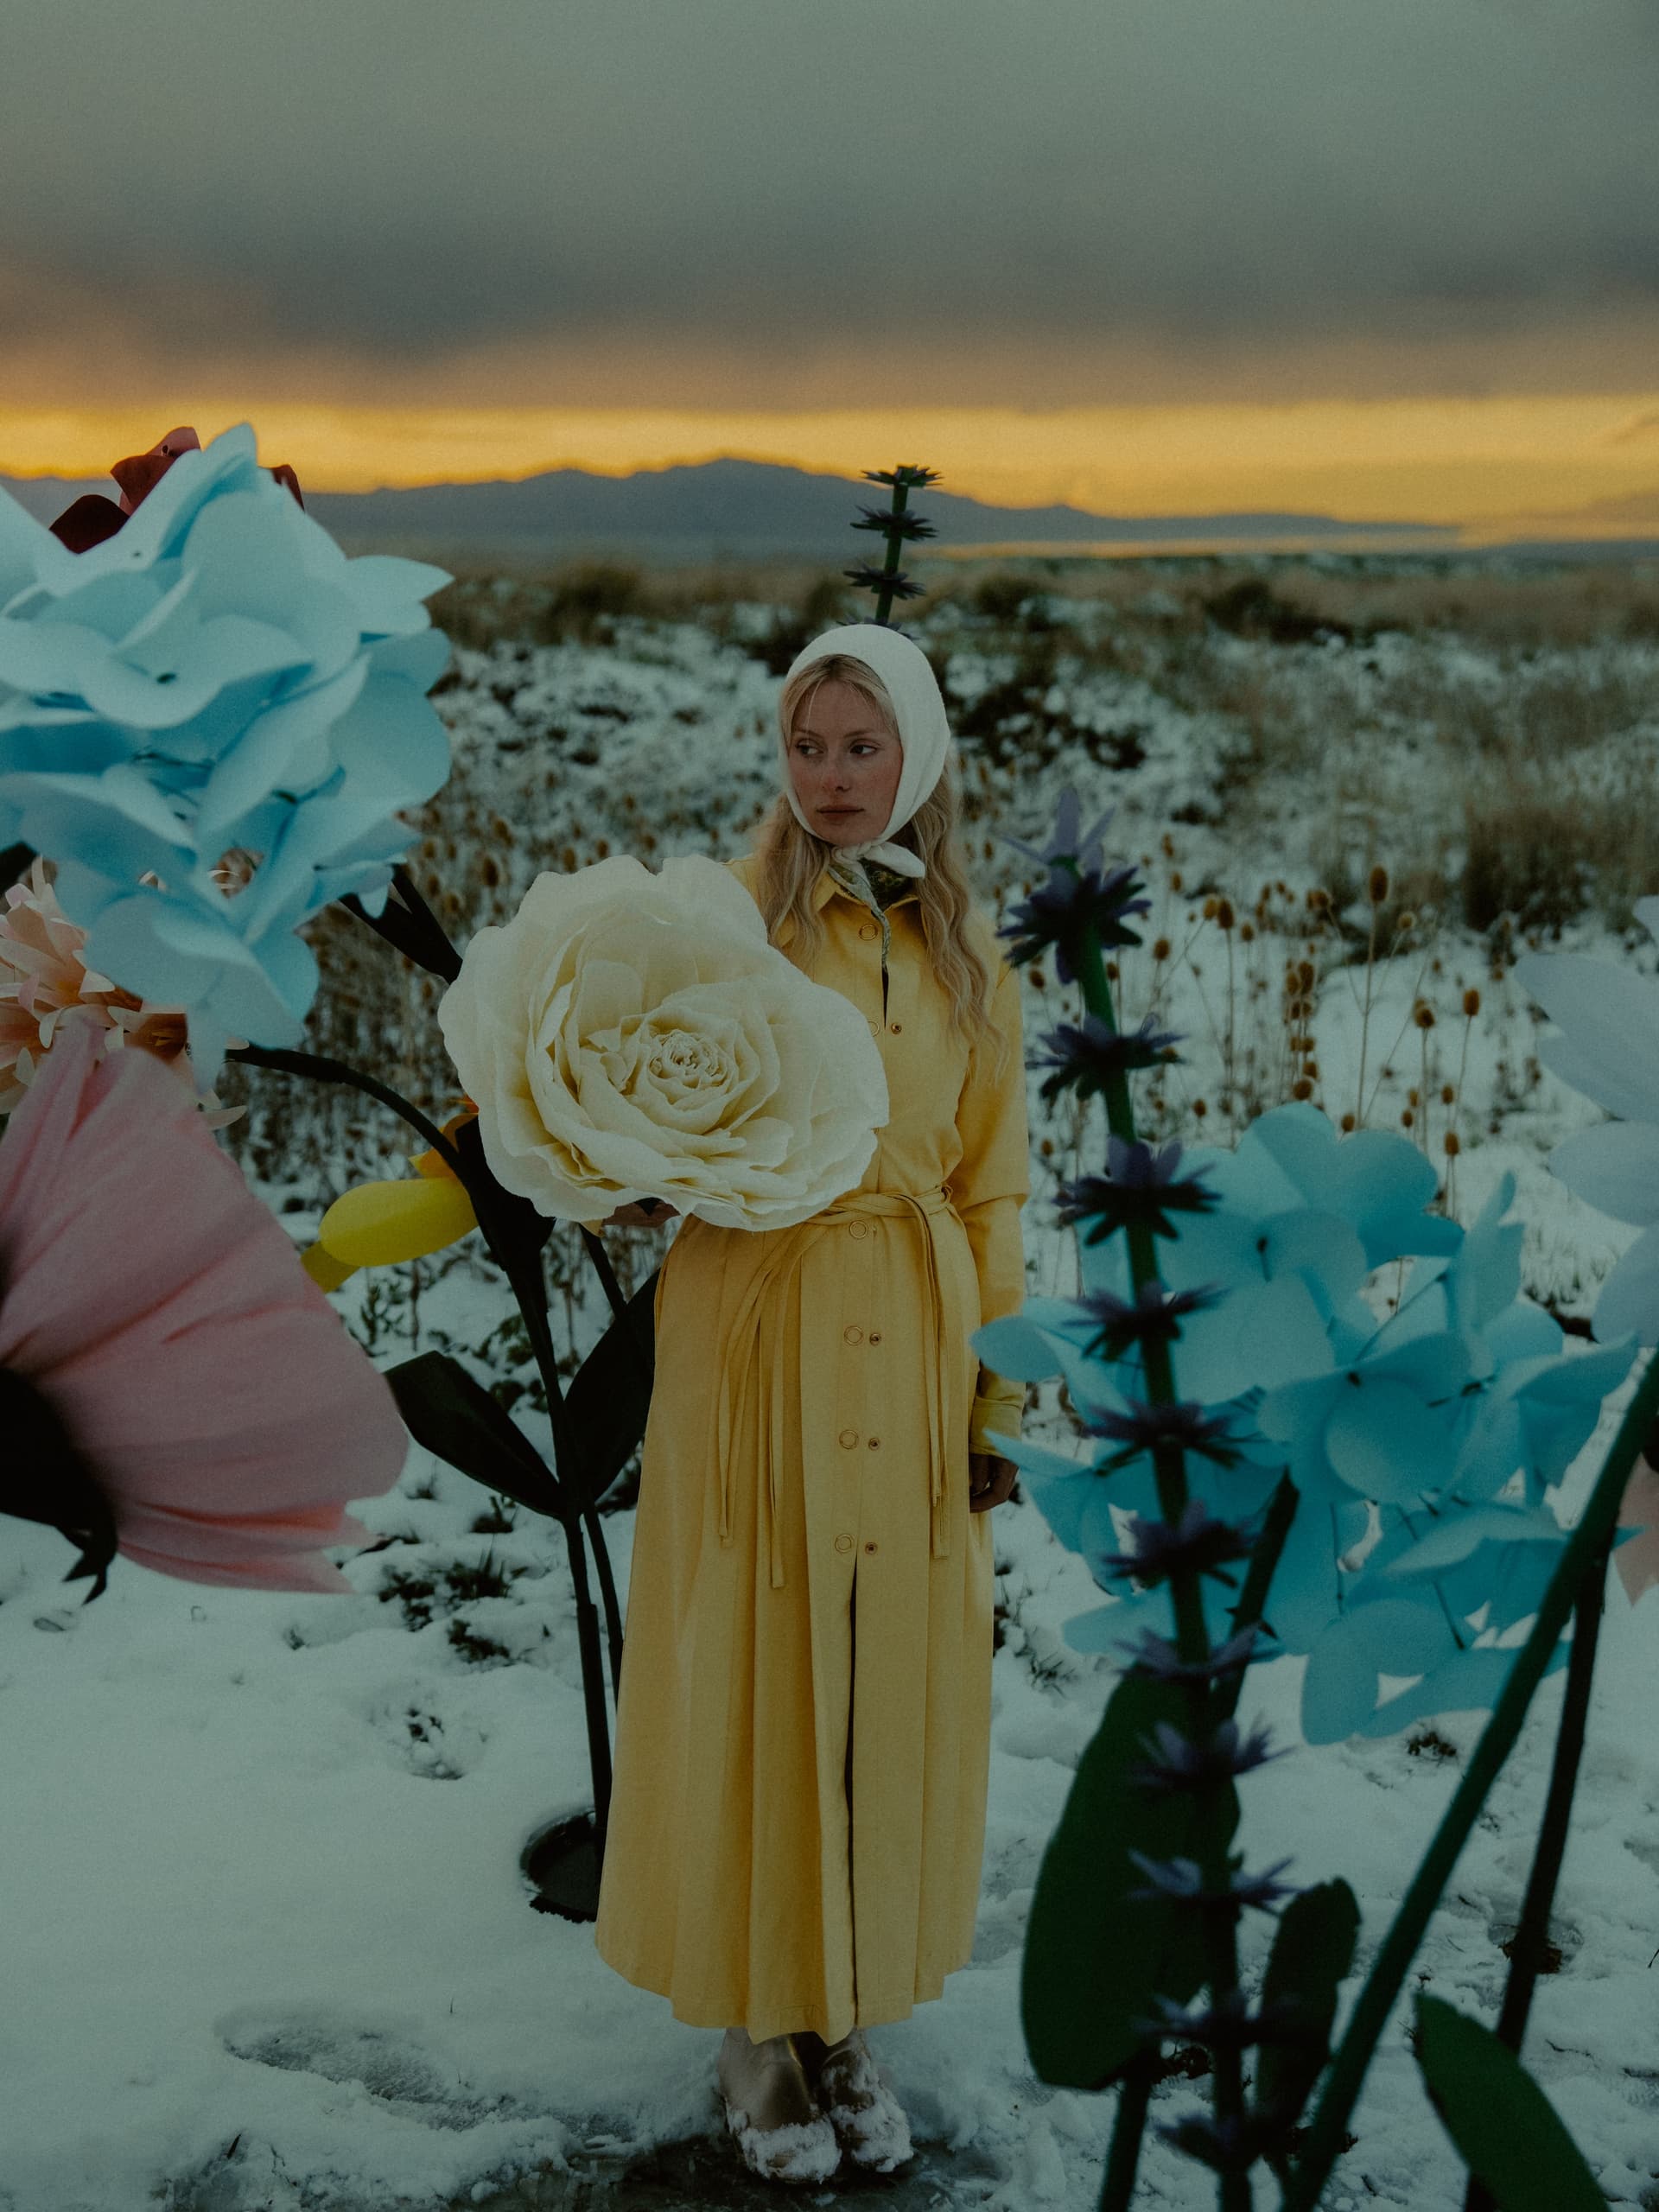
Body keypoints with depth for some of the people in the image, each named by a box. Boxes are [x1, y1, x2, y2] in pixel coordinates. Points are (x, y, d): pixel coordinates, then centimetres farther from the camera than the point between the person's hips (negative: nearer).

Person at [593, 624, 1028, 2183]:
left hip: (910, 1353, 4)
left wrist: (1000, 1398, 7)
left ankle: (851, 2021, 24)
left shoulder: (964, 954, 9)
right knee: (752, 1680, 4)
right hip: (755, 1336, -3)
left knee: (891, 1687, 9)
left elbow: (991, 1187, 11)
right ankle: (761, 2026, 21)